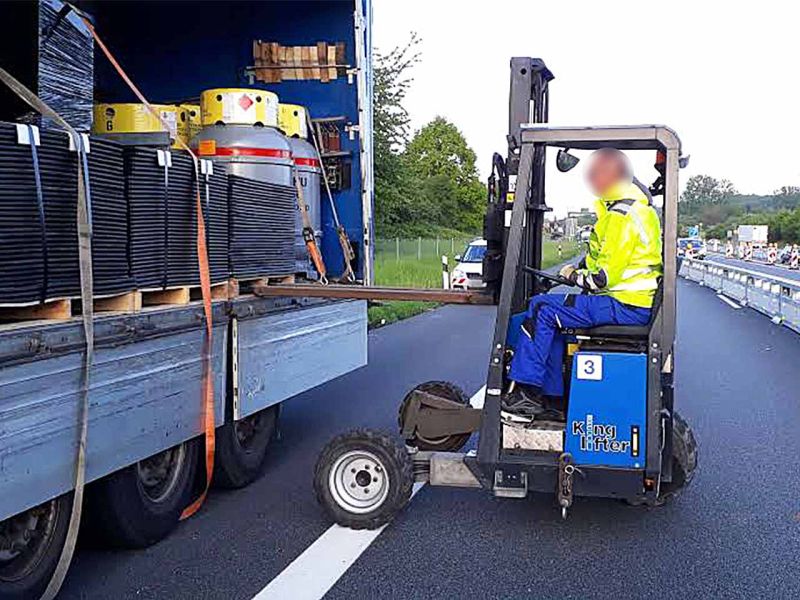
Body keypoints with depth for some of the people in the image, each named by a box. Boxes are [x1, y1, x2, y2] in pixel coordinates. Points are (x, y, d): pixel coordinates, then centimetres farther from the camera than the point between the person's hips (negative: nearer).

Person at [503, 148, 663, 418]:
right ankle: (550, 397, 12)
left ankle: (522, 392, -6)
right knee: (553, 313, 13)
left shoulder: (622, 215, -17)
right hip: (634, 302, 11)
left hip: (626, 306, -11)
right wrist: (577, 272, 10)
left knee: (542, 307, -11)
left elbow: (605, 276, -21)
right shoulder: (629, 208, 18)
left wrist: (574, 276, -3)